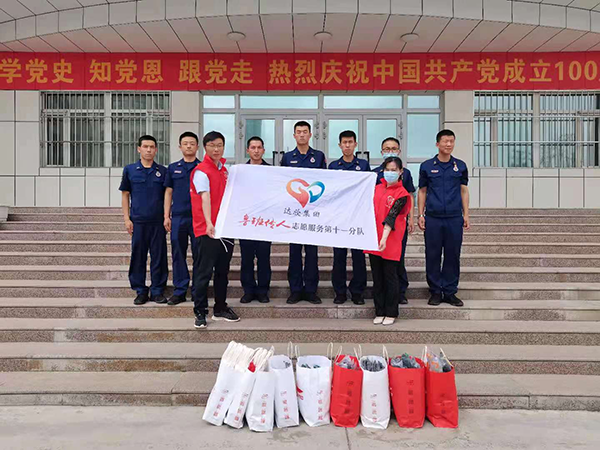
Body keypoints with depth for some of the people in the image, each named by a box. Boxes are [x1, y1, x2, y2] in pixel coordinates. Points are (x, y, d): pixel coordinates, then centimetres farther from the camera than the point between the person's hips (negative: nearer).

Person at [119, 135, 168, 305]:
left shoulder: (162, 171, 7)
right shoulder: (130, 170, 7)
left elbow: (167, 196, 10)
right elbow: (125, 195, 9)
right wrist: (126, 218, 1)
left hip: (158, 221, 0)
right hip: (138, 221, 0)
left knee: (159, 257, 3)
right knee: (138, 256, 4)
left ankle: (157, 291, 14)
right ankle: (141, 291, 16)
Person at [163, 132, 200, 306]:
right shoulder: (173, 168, 11)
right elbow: (168, 192, 12)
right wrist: (166, 216, 4)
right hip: (177, 217, 2)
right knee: (178, 255, 6)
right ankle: (180, 291, 15)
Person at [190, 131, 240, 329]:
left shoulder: (225, 169, 14)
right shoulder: (201, 171, -10)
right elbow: (205, 198, -24)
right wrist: (209, 223, -35)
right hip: (207, 230, -7)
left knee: (223, 271, 14)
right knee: (204, 272, -1)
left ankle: (220, 309, 27)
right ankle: (200, 312, 10)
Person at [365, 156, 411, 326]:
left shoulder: (401, 193, -5)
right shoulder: (377, 188, 11)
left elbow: (391, 216, -17)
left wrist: (384, 238, -26)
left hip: (390, 242, -5)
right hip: (373, 239, 5)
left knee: (390, 277, 3)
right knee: (377, 277, 10)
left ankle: (391, 313, 15)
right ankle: (379, 312, 20)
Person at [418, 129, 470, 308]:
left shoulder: (460, 166, 8)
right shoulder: (427, 166, 4)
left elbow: (464, 191, 11)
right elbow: (422, 192, 7)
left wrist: (466, 215, 6)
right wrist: (421, 215, 0)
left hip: (454, 219, 1)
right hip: (433, 219, -1)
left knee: (453, 256, 5)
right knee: (433, 256, 3)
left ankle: (450, 292, 16)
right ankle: (435, 291, 15)